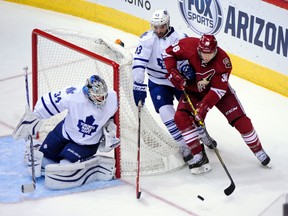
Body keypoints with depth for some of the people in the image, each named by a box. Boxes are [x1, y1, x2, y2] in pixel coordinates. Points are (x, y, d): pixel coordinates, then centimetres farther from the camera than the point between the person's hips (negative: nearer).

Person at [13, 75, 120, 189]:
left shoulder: (112, 97, -22)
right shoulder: (74, 95, -30)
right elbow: (49, 102, -18)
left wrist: (109, 127, -4)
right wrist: (33, 117, -12)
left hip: (88, 144, -1)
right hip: (66, 133, 1)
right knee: (42, 159, 5)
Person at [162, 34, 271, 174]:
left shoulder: (223, 61, -31)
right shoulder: (189, 46, -29)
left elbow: (218, 90, -29)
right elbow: (169, 53, -12)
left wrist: (204, 106, -39)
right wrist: (173, 72, -25)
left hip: (219, 89, -2)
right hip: (193, 89, 2)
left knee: (241, 121, -9)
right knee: (181, 117, -20)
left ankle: (258, 151, 16)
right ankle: (199, 157, -12)